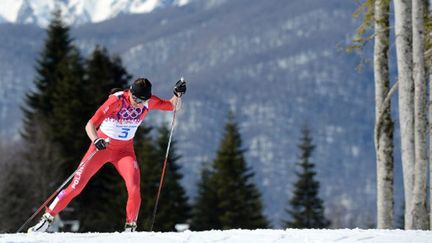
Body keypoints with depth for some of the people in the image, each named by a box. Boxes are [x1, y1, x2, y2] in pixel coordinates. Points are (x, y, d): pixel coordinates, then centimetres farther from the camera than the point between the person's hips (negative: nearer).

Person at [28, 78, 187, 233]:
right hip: (102, 145, -3)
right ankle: (47, 218, 9)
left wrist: (177, 95, -17)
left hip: (125, 150, 3)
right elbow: (90, 125, -29)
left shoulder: (148, 102, -13)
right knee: (76, 186, -5)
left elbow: (171, 106, 4)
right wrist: (96, 140, -49)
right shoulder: (116, 101, -26)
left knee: (134, 189, -20)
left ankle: (130, 227, -3)